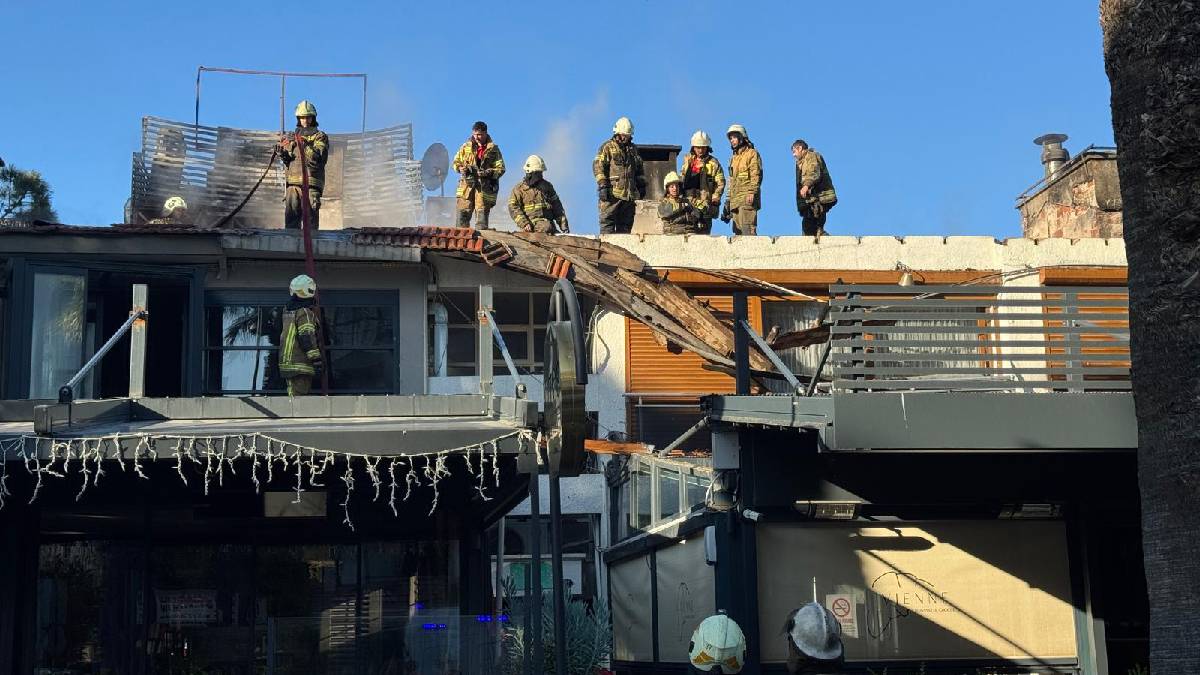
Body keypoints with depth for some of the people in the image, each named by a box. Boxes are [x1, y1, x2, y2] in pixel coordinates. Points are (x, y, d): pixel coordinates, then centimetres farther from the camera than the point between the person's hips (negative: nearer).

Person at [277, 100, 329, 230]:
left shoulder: (320, 136, 6)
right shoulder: (293, 137, 22)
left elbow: (317, 157, -10)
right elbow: (287, 161, 20)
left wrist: (304, 145, -21)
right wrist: (282, 151, 1)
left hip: (311, 182, -4)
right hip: (293, 183, 4)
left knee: (310, 217, -8)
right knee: (291, 221, -3)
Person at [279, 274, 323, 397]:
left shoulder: (287, 310, 12)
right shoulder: (305, 312, -12)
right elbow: (307, 336, -19)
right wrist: (316, 357, -20)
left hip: (287, 361, 8)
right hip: (300, 363, -8)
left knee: (294, 394, 11)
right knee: (300, 395, -10)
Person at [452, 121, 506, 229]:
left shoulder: (493, 149, 4)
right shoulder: (466, 147, 11)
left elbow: (500, 169, 2)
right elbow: (456, 162, 16)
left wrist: (488, 173, -16)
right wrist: (462, 168, -6)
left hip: (485, 187, -2)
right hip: (467, 185, 2)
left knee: (482, 213, -3)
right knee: (463, 212, -2)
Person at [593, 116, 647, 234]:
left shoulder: (633, 149, 20)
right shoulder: (607, 147, 1)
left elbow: (640, 169, 28)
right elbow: (598, 166, -7)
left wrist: (642, 186, 19)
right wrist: (603, 186, -16)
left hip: (630, 194, 6)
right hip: (612, 193, -6)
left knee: (625, 224, 5)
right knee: (607, 222, -8)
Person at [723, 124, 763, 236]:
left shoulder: (752, 154, 1)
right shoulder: (734, 158, 25)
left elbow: (756, 175, -10)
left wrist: (751, 192, -21)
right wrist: (729, 199, 21)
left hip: (747, 198, -8)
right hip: (735, 200, 8)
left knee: (747, 229, -18)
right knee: (738, 230, 4)